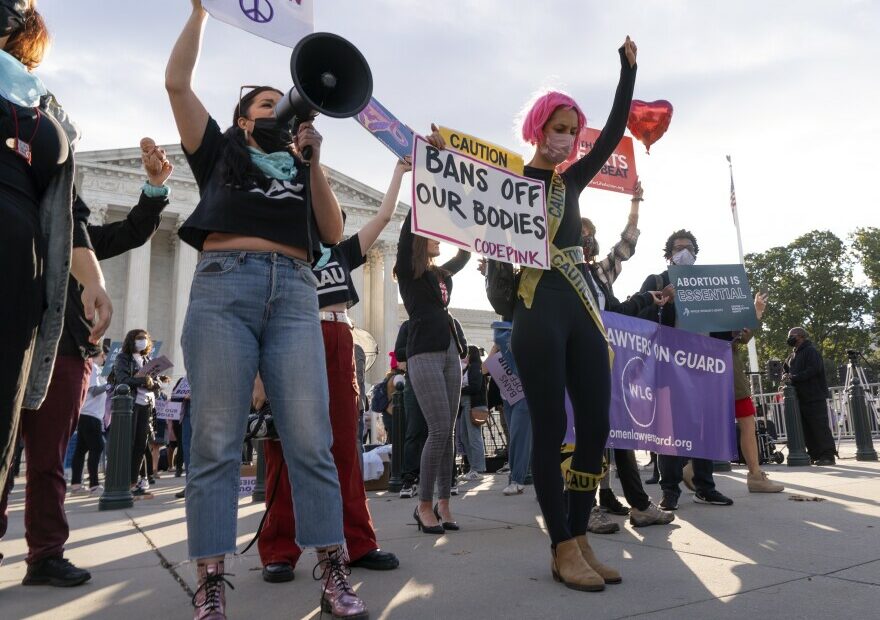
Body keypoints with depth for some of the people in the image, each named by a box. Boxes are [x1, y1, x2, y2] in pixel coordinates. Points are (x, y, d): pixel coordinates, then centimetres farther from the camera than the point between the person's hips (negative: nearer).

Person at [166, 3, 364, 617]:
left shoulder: (305, 171, 28)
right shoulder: (220, 151, 24)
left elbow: (333, 233, 13)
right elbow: (177, 82, 15)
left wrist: (312, 159, 8)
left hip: (294, 294, 2)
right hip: (223, 286, -1)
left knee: (311, 440, -9)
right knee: (216, 441, -8)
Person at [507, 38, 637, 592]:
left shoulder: (572, 180, 19)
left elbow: (615, 132, 18)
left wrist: (628, 70, 18)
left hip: (581, 306, 6)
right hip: (538, 310, -6)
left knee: (597, 425, 2)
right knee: (551, 428, -5)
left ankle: (580, 538, 14)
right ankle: (563, 549, 4)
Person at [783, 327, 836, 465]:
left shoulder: (811, 351, -7)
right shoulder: (793, 355, 20)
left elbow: (813, 370, -19)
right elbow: (786, 369, 25)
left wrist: (793, 378, -18)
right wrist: (786, 377, 2)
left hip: (815, 397, -8)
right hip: (800, 398, 8)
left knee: (820, 427, -7)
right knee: (807, 429, 7)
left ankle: (828, 456, -5)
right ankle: (814, 455, 11)